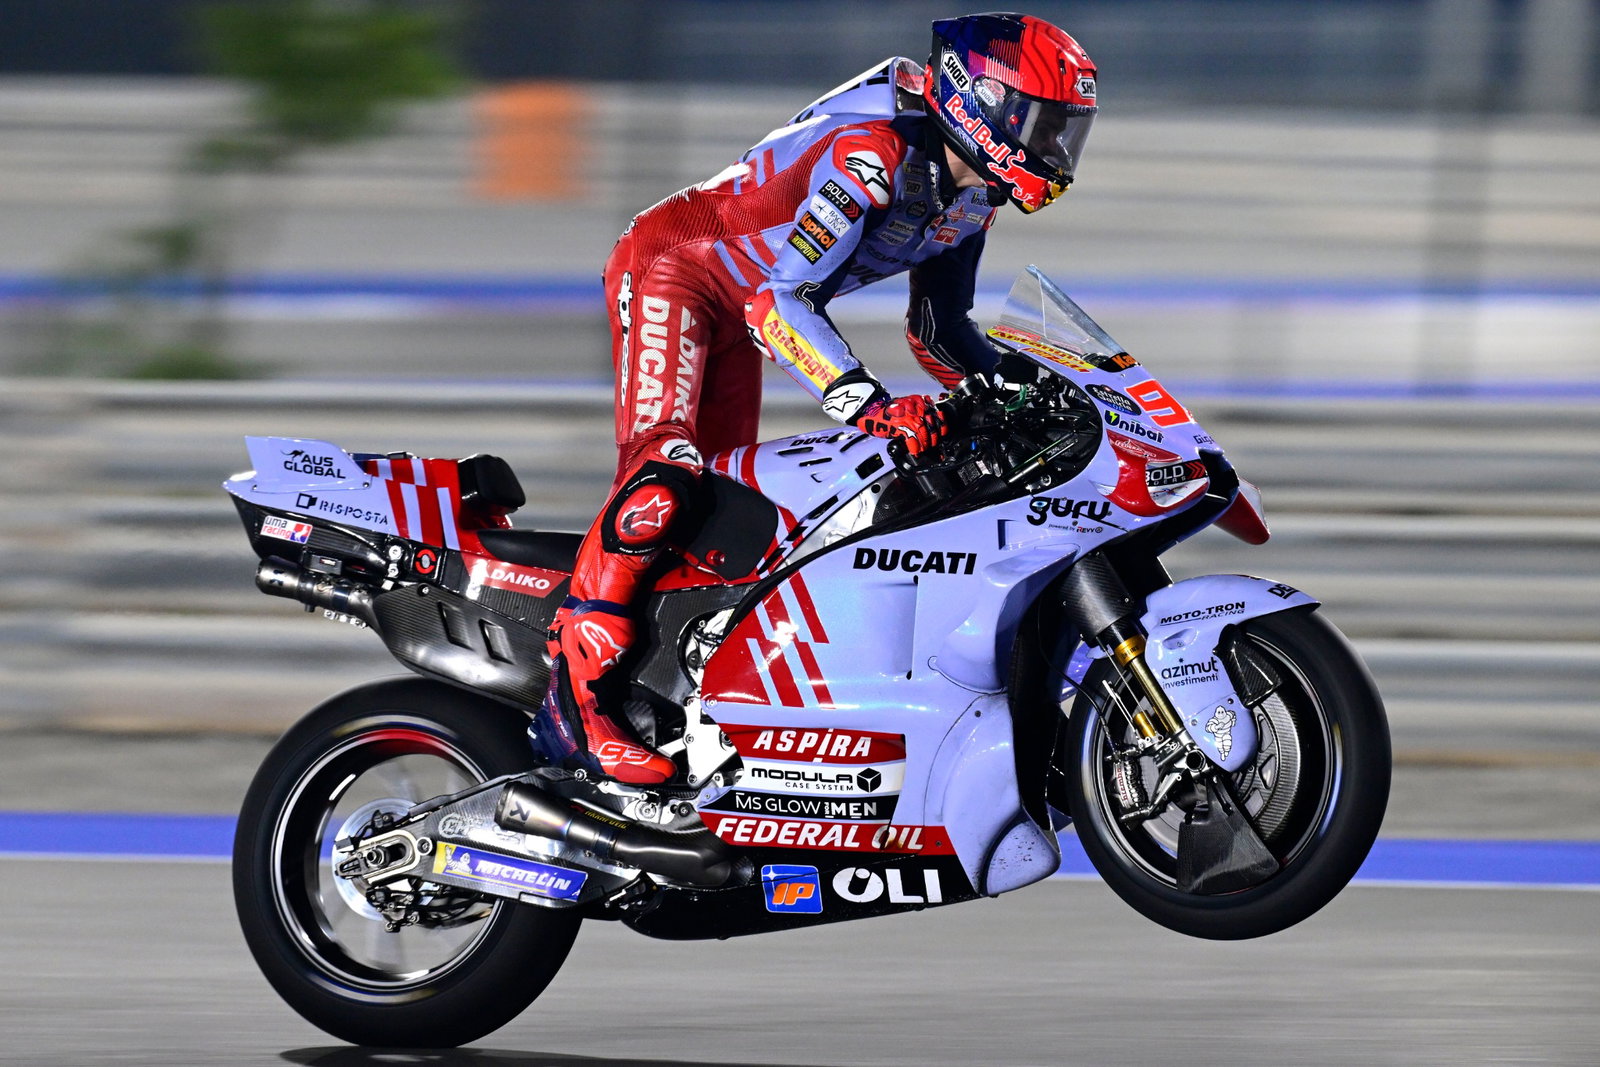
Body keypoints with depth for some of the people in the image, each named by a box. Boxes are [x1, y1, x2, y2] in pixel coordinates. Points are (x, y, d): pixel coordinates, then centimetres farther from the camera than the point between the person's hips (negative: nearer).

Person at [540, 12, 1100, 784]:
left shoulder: (969, 196, 1)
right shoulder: (874, 151, -30)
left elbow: (939, 331, 14)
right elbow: (780, 296, -35)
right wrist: (869, 407, -43)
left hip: (739, 311, 10)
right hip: (673, 264, -10)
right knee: (662, 470, -26)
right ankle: (577, 686, -31)